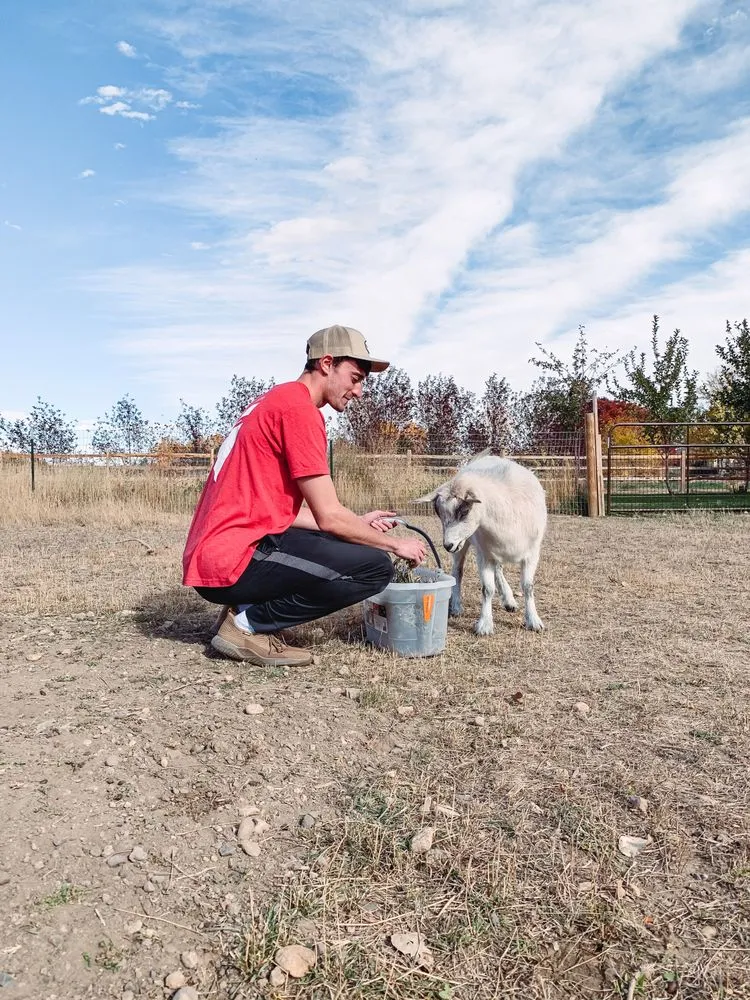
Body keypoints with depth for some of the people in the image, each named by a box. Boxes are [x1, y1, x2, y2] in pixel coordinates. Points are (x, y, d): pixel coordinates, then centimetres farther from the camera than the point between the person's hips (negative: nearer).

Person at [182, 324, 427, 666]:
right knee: (375, 567, -11)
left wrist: (358, 523, 16)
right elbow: (329, 516, -14)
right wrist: (395, 543, 1)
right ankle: (248, 624, -5)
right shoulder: (298, 406, -12)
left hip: (211, 558, 10)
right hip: (234, 561, -10)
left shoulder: (275, 401, 19)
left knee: (339, 543, 22)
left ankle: (247, 609, 10)